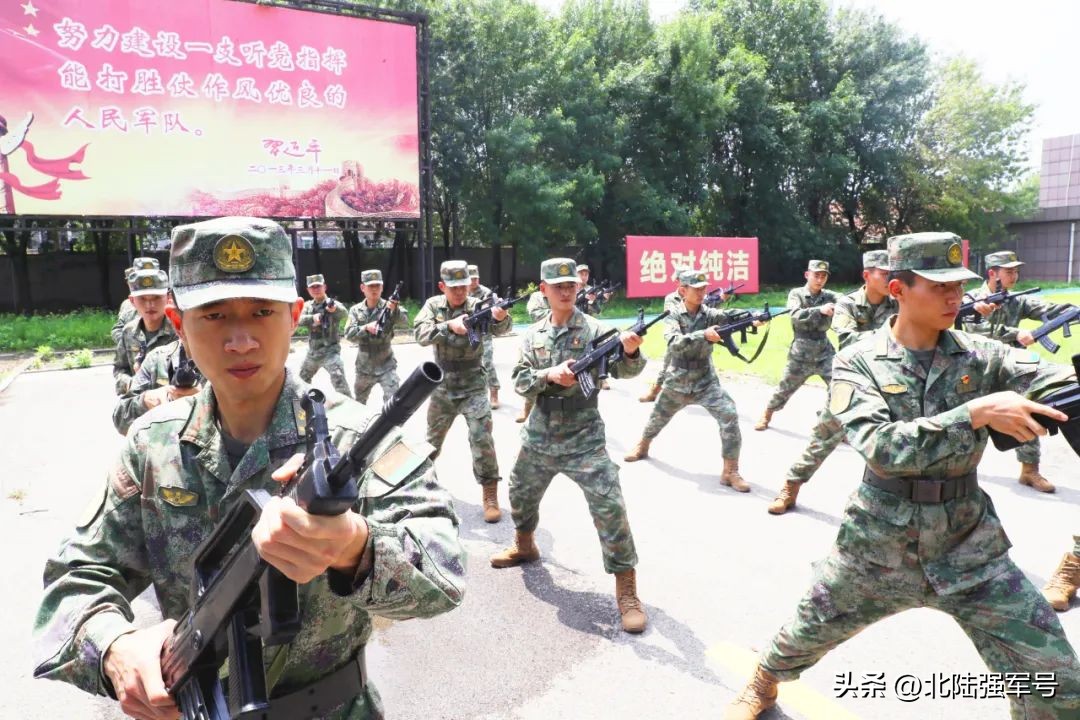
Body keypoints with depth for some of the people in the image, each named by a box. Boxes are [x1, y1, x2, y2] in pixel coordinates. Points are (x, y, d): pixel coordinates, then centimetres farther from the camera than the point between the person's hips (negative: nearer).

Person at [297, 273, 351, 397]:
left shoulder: (332, 303, -10)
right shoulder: (308, 305, 6)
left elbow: (344, 313, -31)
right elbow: (299, 320, -10)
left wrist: (335, 308, -54)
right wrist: (312, 318, -31)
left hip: (330, 351, -6)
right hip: (312, 351, 6)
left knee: (339, 380, -21)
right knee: (302, 380, 24)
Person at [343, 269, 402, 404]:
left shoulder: (388, 306, -10)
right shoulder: (356, 310, -1)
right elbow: (349, 334, -11)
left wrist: (396, 309, -51)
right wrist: (366, 328, -29)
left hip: (386, 365, -4)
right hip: (364, 367, 4)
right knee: (358, 402, 24)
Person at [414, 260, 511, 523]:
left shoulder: (477, 305, -12)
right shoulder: (433, 305, -4)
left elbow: (501, 329, -29)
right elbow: (421, 334, -19)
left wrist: (501, 317, -52)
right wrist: (449, 325, -35)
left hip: (473, 386, -3)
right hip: (442, 386, 3)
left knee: (482, 438, -12)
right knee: (433, 438, 20)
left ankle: (490, 495, -2)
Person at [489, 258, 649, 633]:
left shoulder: (593, 329, -7)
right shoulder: (533, 335, 3)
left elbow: (623, 369, -17)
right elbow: (520, 382, -3)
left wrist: (631, 351, -40)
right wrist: (549, 374, -22)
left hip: (584, 439, -4)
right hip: (539, 437, 5)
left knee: (609, 507, -12)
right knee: (521, 495, 23)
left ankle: (626, 590, 1)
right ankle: (524, 546, 52)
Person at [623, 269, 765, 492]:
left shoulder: (708, 313, -8)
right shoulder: (673, 314, -11)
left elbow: (729, 315, -29)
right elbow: (675, 344, -28)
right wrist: (704, 335, -42)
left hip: (706, 382, 0)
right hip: (677, 383, 0)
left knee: (730, 416, -19)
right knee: (658, 417, 21)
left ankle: (730, 472, -9)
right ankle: (642, 446, 53)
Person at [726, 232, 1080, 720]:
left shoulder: (982, 357, -4)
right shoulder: (858, 362, -12)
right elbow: (883, 448, -26)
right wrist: (975, 413, -34)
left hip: (969, 550, 2)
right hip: (876, 547, -2)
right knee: (807, 634, 16)